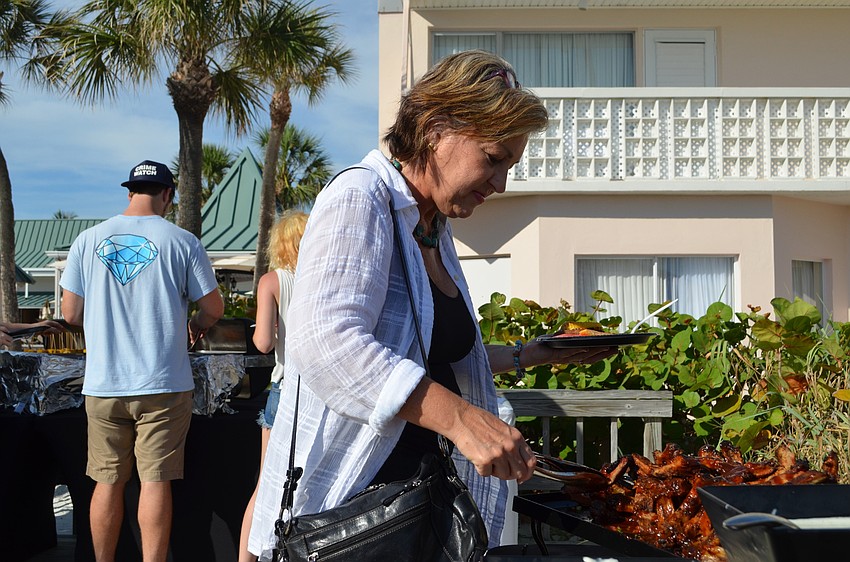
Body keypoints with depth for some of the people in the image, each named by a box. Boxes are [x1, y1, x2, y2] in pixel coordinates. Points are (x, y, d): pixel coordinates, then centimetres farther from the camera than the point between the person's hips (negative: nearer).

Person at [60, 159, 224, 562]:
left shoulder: (88, 240, 3)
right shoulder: (181, 242, -4)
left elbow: (71, 313, 4)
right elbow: (214, 308, 0)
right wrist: (197, 325, 22)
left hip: (103, 384, 3)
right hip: (163, 384, -2)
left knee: (108, 482, 11)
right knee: (155, 482, 1)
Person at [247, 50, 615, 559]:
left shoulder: (436, 232, 14)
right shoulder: (359, 199, -14)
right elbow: (326, 341, -30)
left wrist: (525, 357, 15)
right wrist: (459, 416, -36)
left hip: (416, 493, 8)